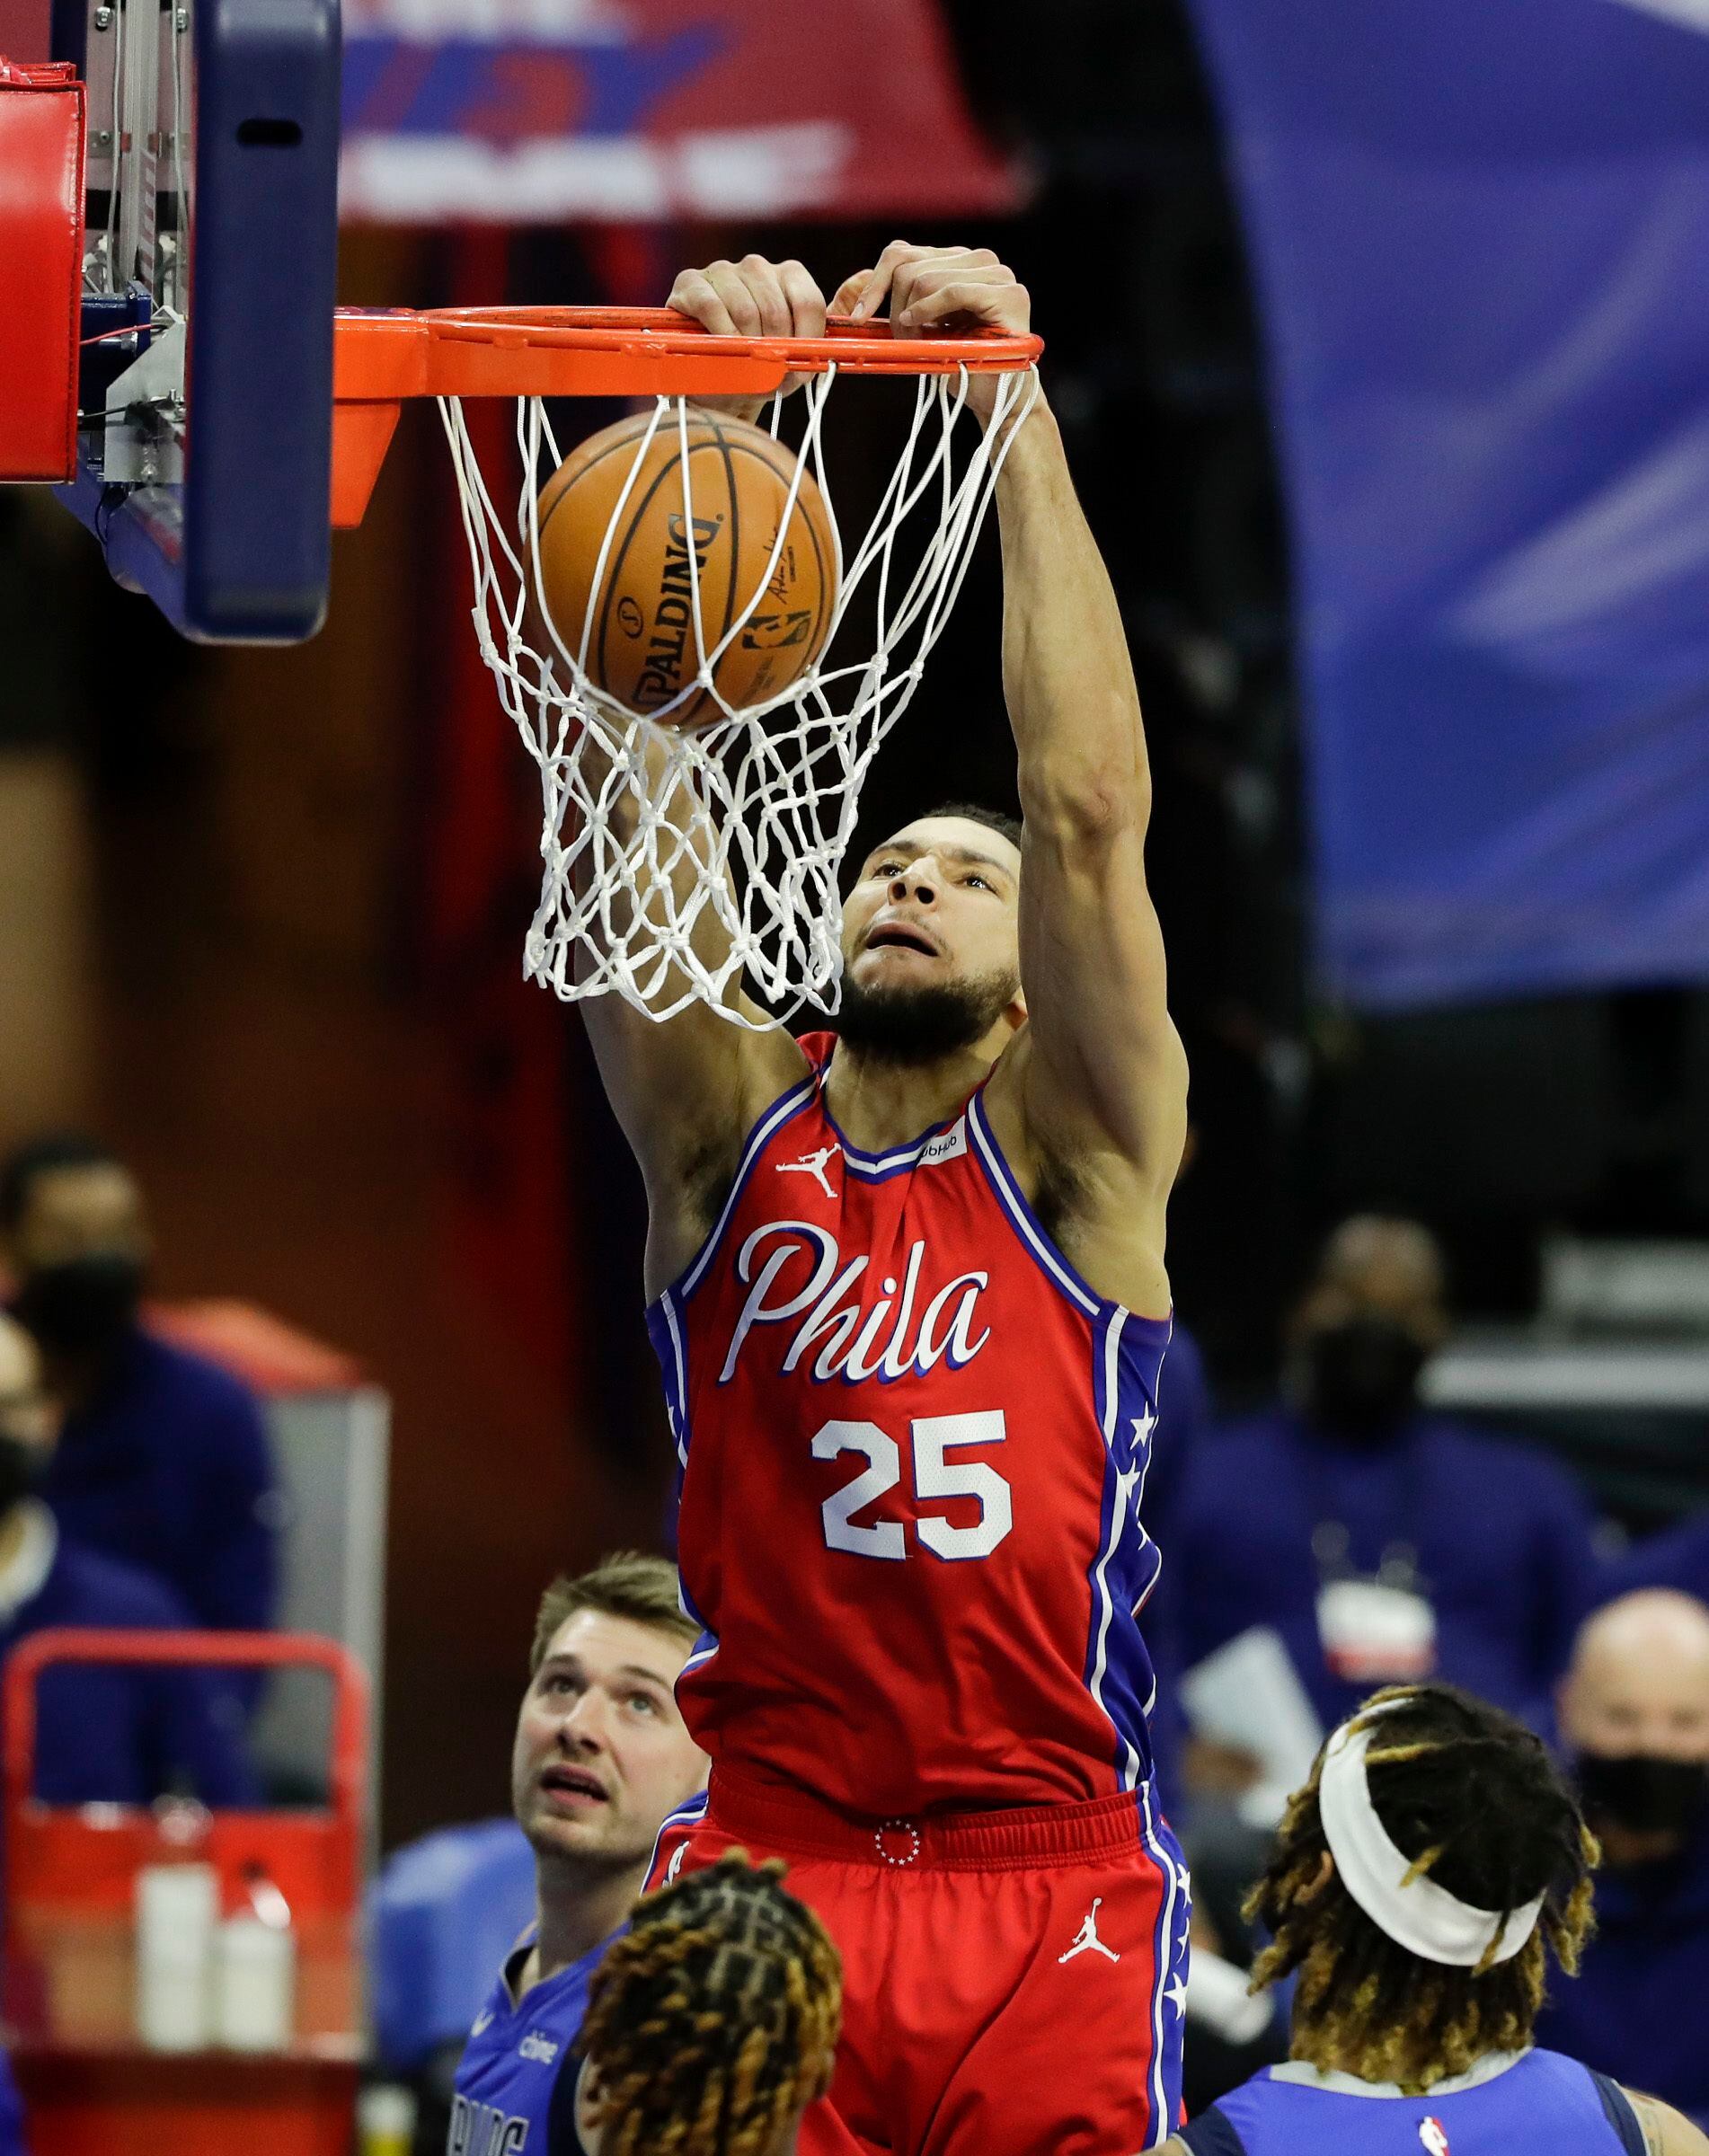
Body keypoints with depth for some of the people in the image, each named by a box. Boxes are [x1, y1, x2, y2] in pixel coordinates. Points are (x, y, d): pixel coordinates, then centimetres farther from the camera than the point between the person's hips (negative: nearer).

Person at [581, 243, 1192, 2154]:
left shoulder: (1077, 1158, 6)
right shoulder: (731, 1134, 10)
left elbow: (1091, 813, -7)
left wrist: (1018, 423, -13)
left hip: (1052, 1879, -1)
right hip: (765, 1867, 1)